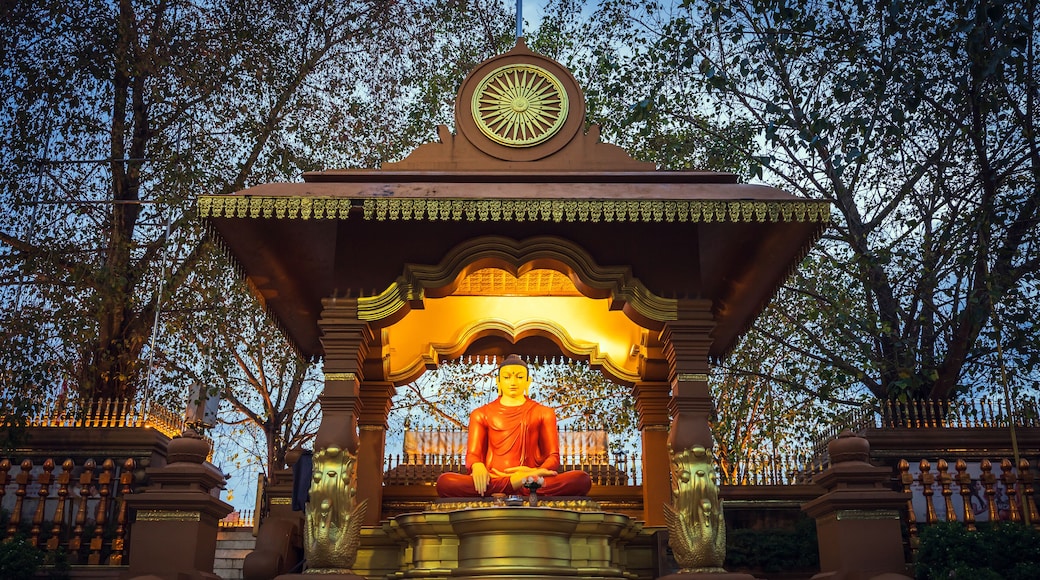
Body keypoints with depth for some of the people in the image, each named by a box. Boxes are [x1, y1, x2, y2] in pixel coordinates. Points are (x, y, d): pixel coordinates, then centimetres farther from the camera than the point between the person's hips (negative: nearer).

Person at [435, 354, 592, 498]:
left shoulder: (543, 413, 19)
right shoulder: (481, 414, 18)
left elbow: (553, 456, 11)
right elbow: (473, 454, 9)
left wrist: (539, 472, -14)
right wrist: (478, 467, -18)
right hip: (492, 481, 0)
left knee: (582, 479, -29)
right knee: (444, 482, -32)